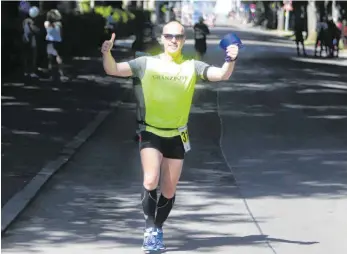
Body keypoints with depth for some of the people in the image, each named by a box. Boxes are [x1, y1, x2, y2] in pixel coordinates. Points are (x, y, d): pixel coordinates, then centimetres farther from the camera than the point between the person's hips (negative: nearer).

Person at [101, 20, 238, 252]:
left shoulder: (192, 67, -1)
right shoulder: (146, 63, -4)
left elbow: (222, 75, -11)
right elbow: (113, 70, -9)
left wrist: (230, 60, -32)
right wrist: (107, 53, -30)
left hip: (177, 136, 2)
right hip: (151, 133, -2)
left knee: (168, 191, 10)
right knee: (151, 182, -21)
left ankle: (158, 230, 33)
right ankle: (150, 230, -3)